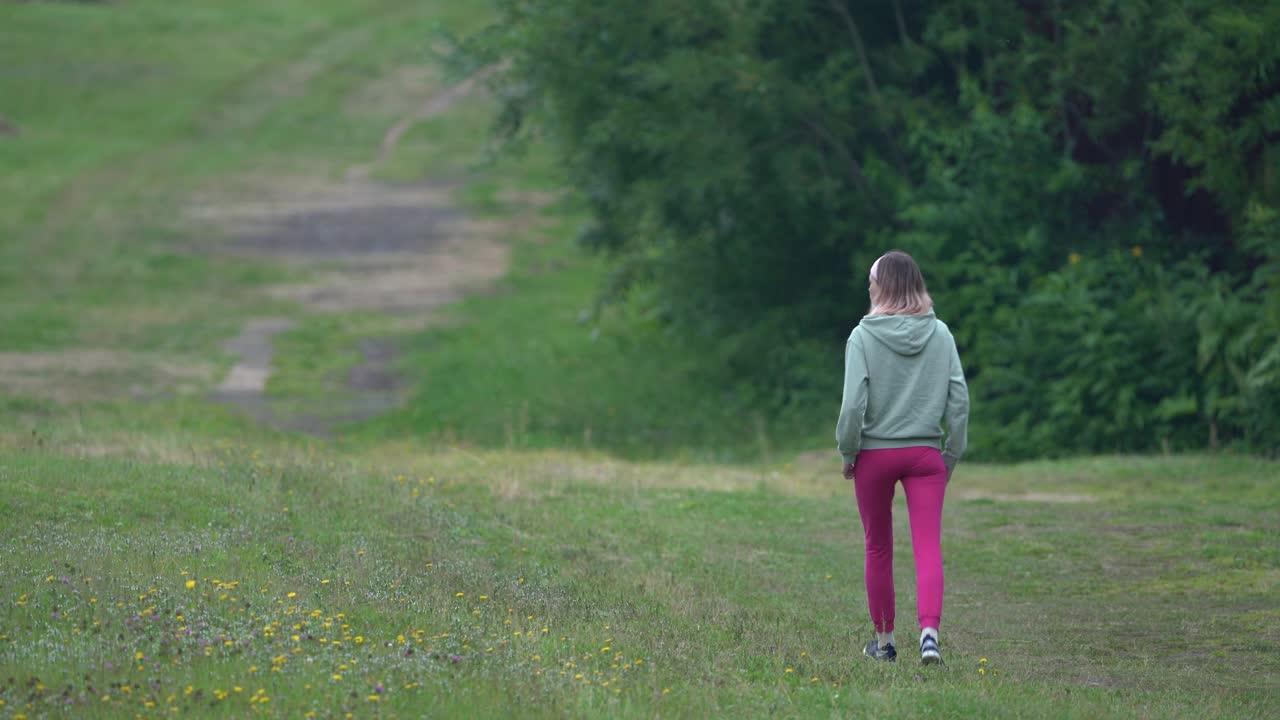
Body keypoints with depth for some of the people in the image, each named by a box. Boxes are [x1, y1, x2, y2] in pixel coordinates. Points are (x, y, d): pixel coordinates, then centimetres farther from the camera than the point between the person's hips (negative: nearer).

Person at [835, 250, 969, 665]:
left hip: (875, 454, -1)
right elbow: (959, 398, 1)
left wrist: (847, 452, 1)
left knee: (878, 550, 13)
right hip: (926, 454, 1)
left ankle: (884, 639, 24)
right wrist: (952, 454, 9)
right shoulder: (940, 334, 1)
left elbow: (853, 403, -12)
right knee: (928, 547, -5)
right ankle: (929, 631, -25)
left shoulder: (863, 337, -8)